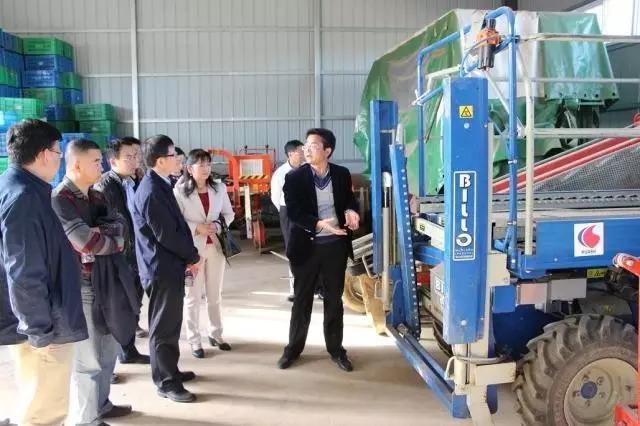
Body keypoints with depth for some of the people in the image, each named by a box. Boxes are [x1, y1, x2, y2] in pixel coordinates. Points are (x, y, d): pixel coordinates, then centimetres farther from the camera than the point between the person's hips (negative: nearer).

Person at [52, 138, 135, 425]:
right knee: (89, 358, 3)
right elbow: (85, 241, -24)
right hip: (80, 286, -8)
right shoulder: (60, 199, -16)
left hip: (104, 281, 8)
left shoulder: (95, 197, 11)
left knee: (107, 349, 19)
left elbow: (118, 224, -1)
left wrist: (99, 235, -19)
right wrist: (115, 241, -7)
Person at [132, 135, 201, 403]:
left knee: (170, 323, 19)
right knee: (164, 326, 2)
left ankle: (169, 370, 33)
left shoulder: (158, 185, 10)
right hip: (162, 268, -10)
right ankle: (166, 382, 13)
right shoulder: (152, 192, -21)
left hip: (169, 265, 10)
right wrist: (193, 256, -8)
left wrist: (188, 256, 8)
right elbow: (166, 235, -21)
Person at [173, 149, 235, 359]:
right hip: (192, 248, -4)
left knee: (215, 294, 15)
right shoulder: (179, 191, -11)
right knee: (193, 296, 5)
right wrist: (197, 228, -20)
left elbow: (229, 214, 9)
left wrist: (217, 226, -10)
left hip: (215, 247, 4)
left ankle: (216, 334, 29)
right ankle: (195, 341, 15)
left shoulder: (219, 188, 3)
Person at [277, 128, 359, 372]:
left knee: (334, 300, 12)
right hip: (306, 246, -2)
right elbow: (293, 213, -14)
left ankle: (336, 349, 25)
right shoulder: (294, 178, -8)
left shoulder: (342, 174, 0)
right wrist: (319, 224, -29)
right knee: (302, 300, 10)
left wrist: (350, 211, -12)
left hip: (335, 245, 2)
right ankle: (293, 348, 25)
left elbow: (349, 200, 12)